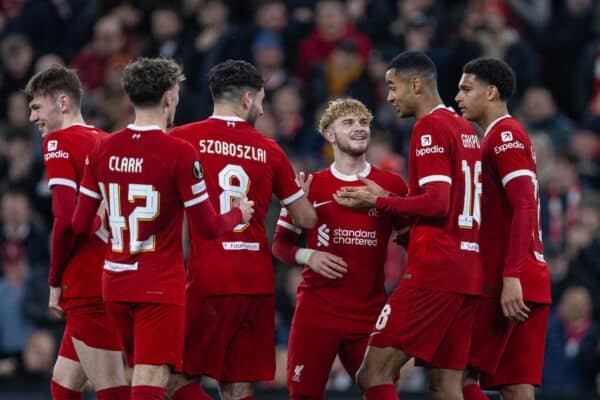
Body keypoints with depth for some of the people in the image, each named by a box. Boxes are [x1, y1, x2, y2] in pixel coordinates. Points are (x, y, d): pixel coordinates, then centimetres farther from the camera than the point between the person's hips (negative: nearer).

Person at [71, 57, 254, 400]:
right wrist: (239, 214, 11)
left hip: (115, 283, 6)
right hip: (160, 286, -6)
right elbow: (207, 227, -10)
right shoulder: (180, 153, -13)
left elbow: (80, 224, 6)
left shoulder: (103, 150, 3)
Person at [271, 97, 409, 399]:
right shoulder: (310, 185, 6)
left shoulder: (392, 185, 6)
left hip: (371, 316, 1)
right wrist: (308, 256, -11)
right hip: (316, 314, -1)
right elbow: (280, 243, 8)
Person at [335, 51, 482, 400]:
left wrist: (377, 201, -8)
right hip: (469, 271, 9)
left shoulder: (430, 127, -9)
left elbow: (437, 202, -18)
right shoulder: (465, 129, 18)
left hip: (434, 270, -9)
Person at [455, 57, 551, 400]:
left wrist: (511, 276, -24)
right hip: (533, 283, 9)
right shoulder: (505, 135, 22)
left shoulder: (504, 135, -8)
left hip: (508, 282, -9)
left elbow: (524, 207, -18)